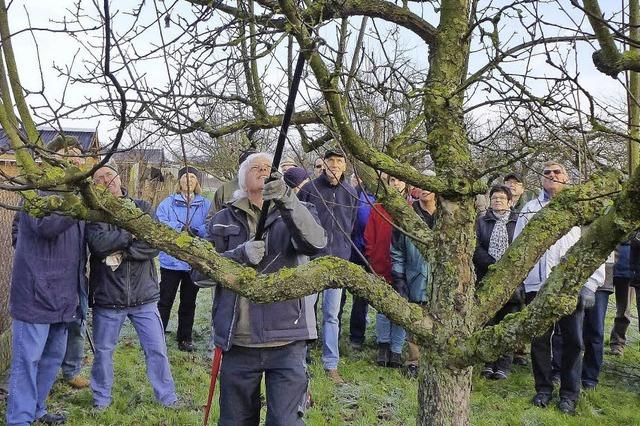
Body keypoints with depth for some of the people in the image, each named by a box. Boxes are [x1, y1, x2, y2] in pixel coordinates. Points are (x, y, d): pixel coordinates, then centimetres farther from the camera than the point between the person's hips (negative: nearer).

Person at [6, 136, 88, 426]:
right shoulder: (38, 192, -10)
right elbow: (46, 225, -30)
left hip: (63, 295, 8)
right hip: (36, 293, -8)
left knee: (54, 356, 17)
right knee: (28, 359, -2)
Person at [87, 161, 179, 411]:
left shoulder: (142, 208, 2)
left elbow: (155, 245, -9)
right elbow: (99, 243, -21)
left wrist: (120, 250, -17)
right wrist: (133, 234, -14)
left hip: (143, 295, 1)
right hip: (107, 296, -1)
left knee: (156, 349, 8)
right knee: (103, 351, 13)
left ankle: (167, 396, 24)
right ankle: (101, 398, 32)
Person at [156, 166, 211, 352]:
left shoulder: (205, 204, 5)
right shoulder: (167, 203, 3)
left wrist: (194, 230, -25)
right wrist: (181, 229, -24)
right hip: (171, 260, -2)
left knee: (188, 302, 12)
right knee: (165, 301, 1)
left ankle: (185, 338, 23)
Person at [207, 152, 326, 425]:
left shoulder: (295, 213, 6)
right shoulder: (224, 220, 10)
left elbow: (316, 242, -16)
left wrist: (288, 201, -33)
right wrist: (240, 255, -18)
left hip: (286, 341, -2)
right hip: (238, 342, 2)